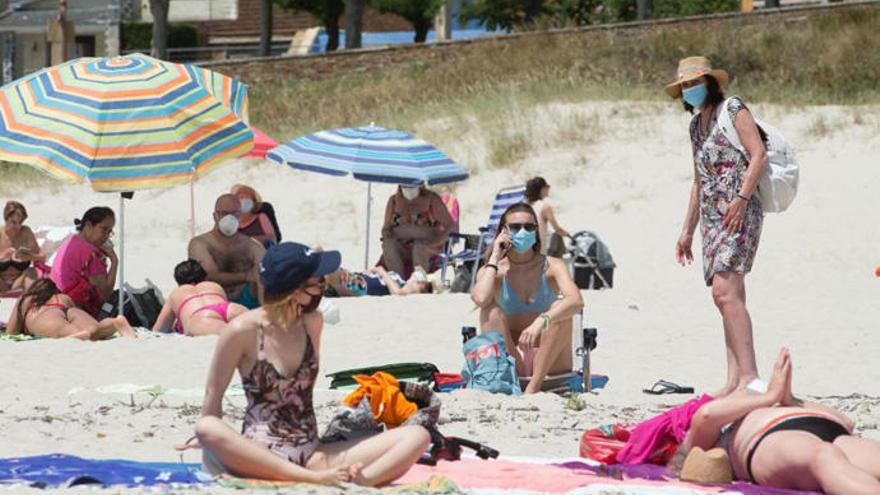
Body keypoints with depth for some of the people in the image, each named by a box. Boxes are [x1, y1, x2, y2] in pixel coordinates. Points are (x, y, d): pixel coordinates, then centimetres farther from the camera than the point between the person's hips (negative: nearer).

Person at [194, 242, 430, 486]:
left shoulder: (312, 323, 10)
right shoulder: (244, 330, -5)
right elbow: (213, 394, 1)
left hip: (313, 455, 5)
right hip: (259, 455, -5)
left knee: (417, 436, -14)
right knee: (206, 429, -40)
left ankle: (359, 480, -45)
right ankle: (314, 479, -46)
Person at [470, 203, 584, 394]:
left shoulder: (552, 266, -3)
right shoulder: (493, 271, 0)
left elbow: (576, 301, -23)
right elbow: (480, 300, -24)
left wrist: (541, 322, -39)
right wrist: (494, 259, -12)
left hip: (550, 363, -1)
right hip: (511, 362, 1)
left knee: (559, 307, -24)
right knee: (491, 311, -20)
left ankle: (534, 386, -31)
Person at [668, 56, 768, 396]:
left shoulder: (733, 110, -2)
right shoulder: (696, 125, 22)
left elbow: (759, 154, -12)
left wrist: (742, 198, -22)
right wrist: (687, 230, 25)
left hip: (739, 213, -9)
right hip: (712, 218, 9)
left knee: (725, 290, -22)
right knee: (727, 297, 3)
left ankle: (750, 377, -29)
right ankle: (734, 381, 0)